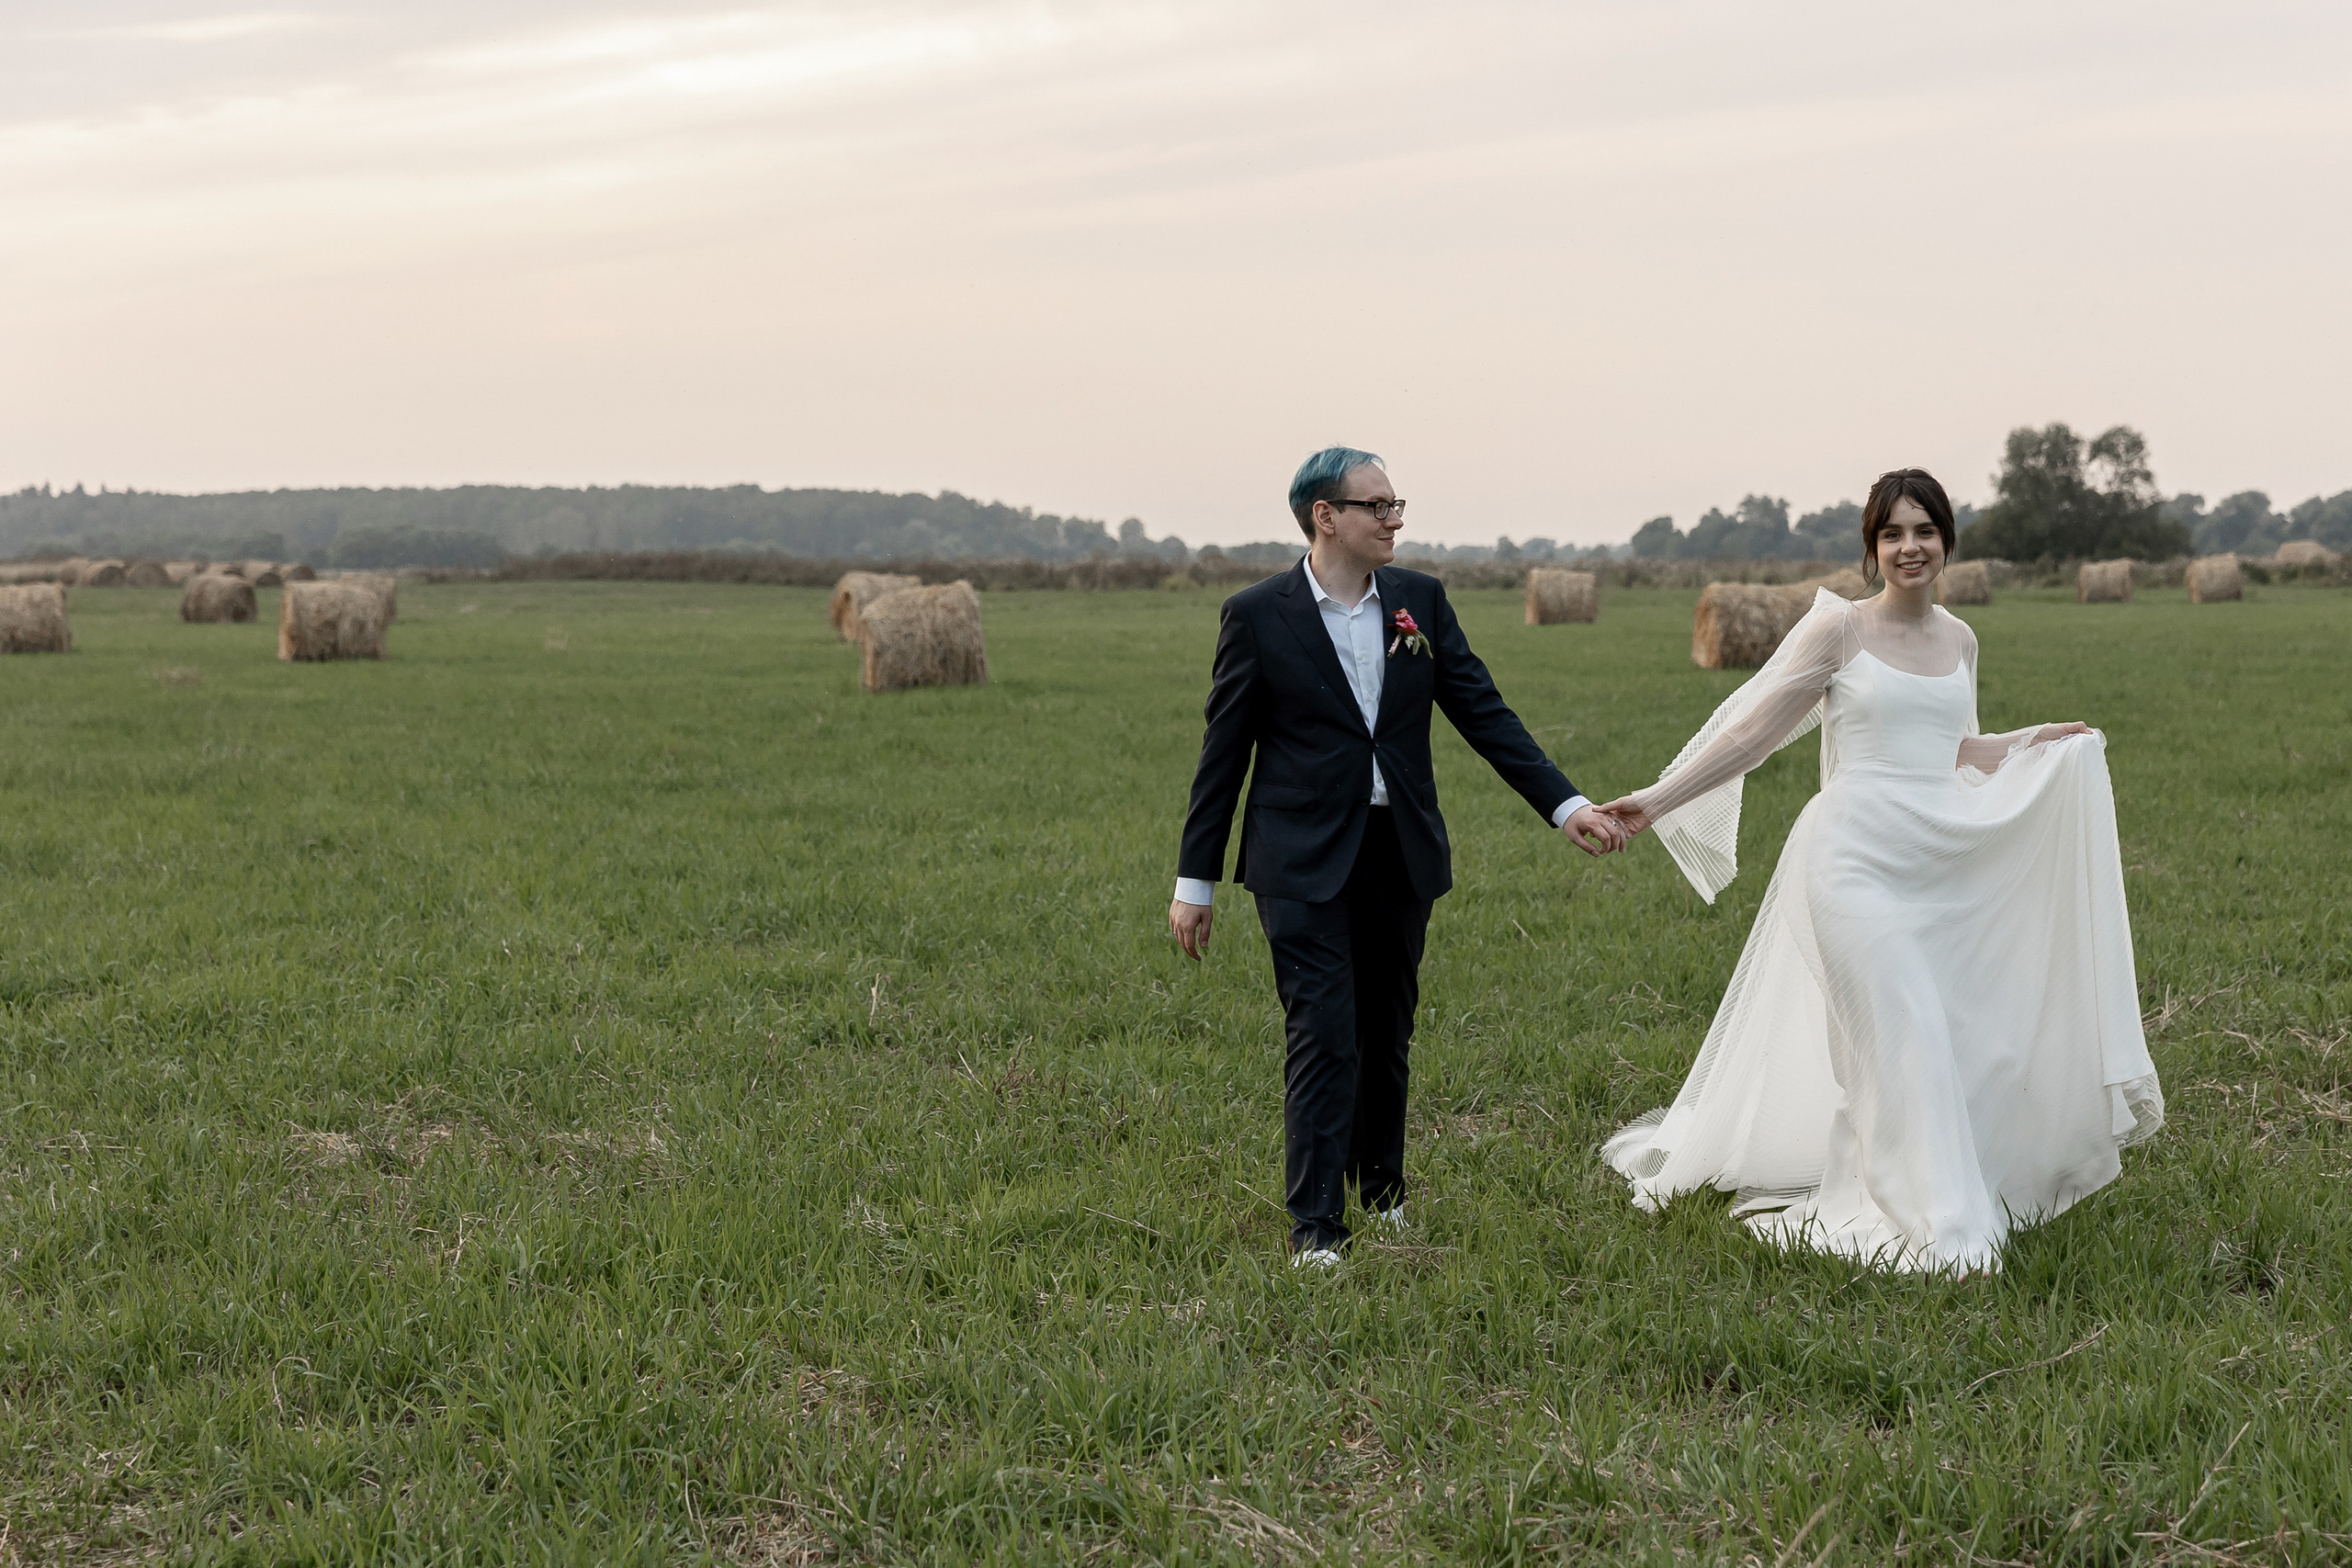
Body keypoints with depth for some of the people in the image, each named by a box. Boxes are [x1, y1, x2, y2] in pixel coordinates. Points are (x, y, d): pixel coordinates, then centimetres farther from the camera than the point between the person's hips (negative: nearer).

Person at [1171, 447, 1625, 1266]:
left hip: (1400, 853, 4)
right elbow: (1223, 752, -3)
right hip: (1305, 860, -4)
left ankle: (1380, 1183, 33)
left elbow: (1483, 712, 5)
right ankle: (1315, 1223, -1)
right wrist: (1194, 881, -1)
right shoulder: (1257, 615, -7)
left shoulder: (1421, 599, 4)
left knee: (1387, 1033, 14)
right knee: (1324, 1037, -9)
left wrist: (1566, 806, -4)